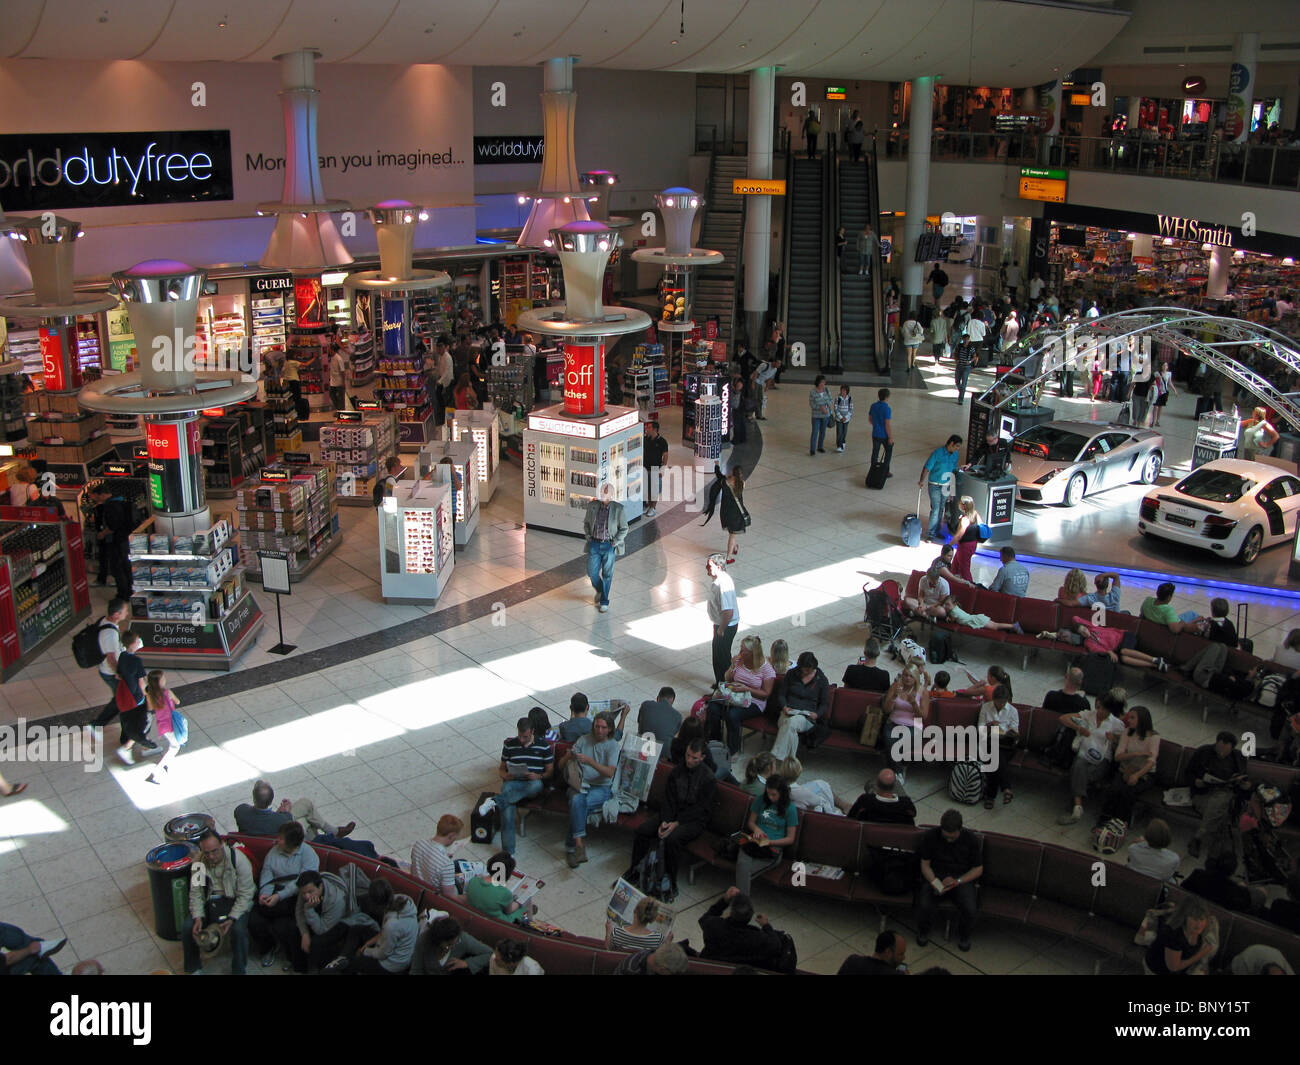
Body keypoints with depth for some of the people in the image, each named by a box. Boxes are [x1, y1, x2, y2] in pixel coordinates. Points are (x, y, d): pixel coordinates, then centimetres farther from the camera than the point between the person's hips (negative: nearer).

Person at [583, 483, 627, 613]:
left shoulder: (618, 508, -7)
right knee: (592, 572, 3)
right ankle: (599, 590, 35)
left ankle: (604, 601, 18)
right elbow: (586, 522, 15)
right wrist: (588, 536, 3)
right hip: (594, 544, 2)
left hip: (609, 545, -2)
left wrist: (615, 542, -7)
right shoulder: (592, 505, 0)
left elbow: (624, 528, 0)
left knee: (607, 574, 4)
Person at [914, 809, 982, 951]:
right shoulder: (930, 837, -8)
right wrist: (934, 881, -21)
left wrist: (958, 881, -15)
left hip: (962, 877, 0)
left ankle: (964, 935, 7)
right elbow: (925, 865, -1)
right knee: (924, 906, -28)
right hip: (935, 876, 0)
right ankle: (923, 931, 6)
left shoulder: (970, 839, -7)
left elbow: (978, 869, 0)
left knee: (969, 909, -28)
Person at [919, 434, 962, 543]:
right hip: (935, 485, -6)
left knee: (941, 509, 14)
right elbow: (927, 468, -17)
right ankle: (931, 535, -1)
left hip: (946, 485, 6)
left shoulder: (955, 455, 2)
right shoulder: (937, 453, -16)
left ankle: (937, 532, 25)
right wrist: (921, 481, -26)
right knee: (935, 509, -6)